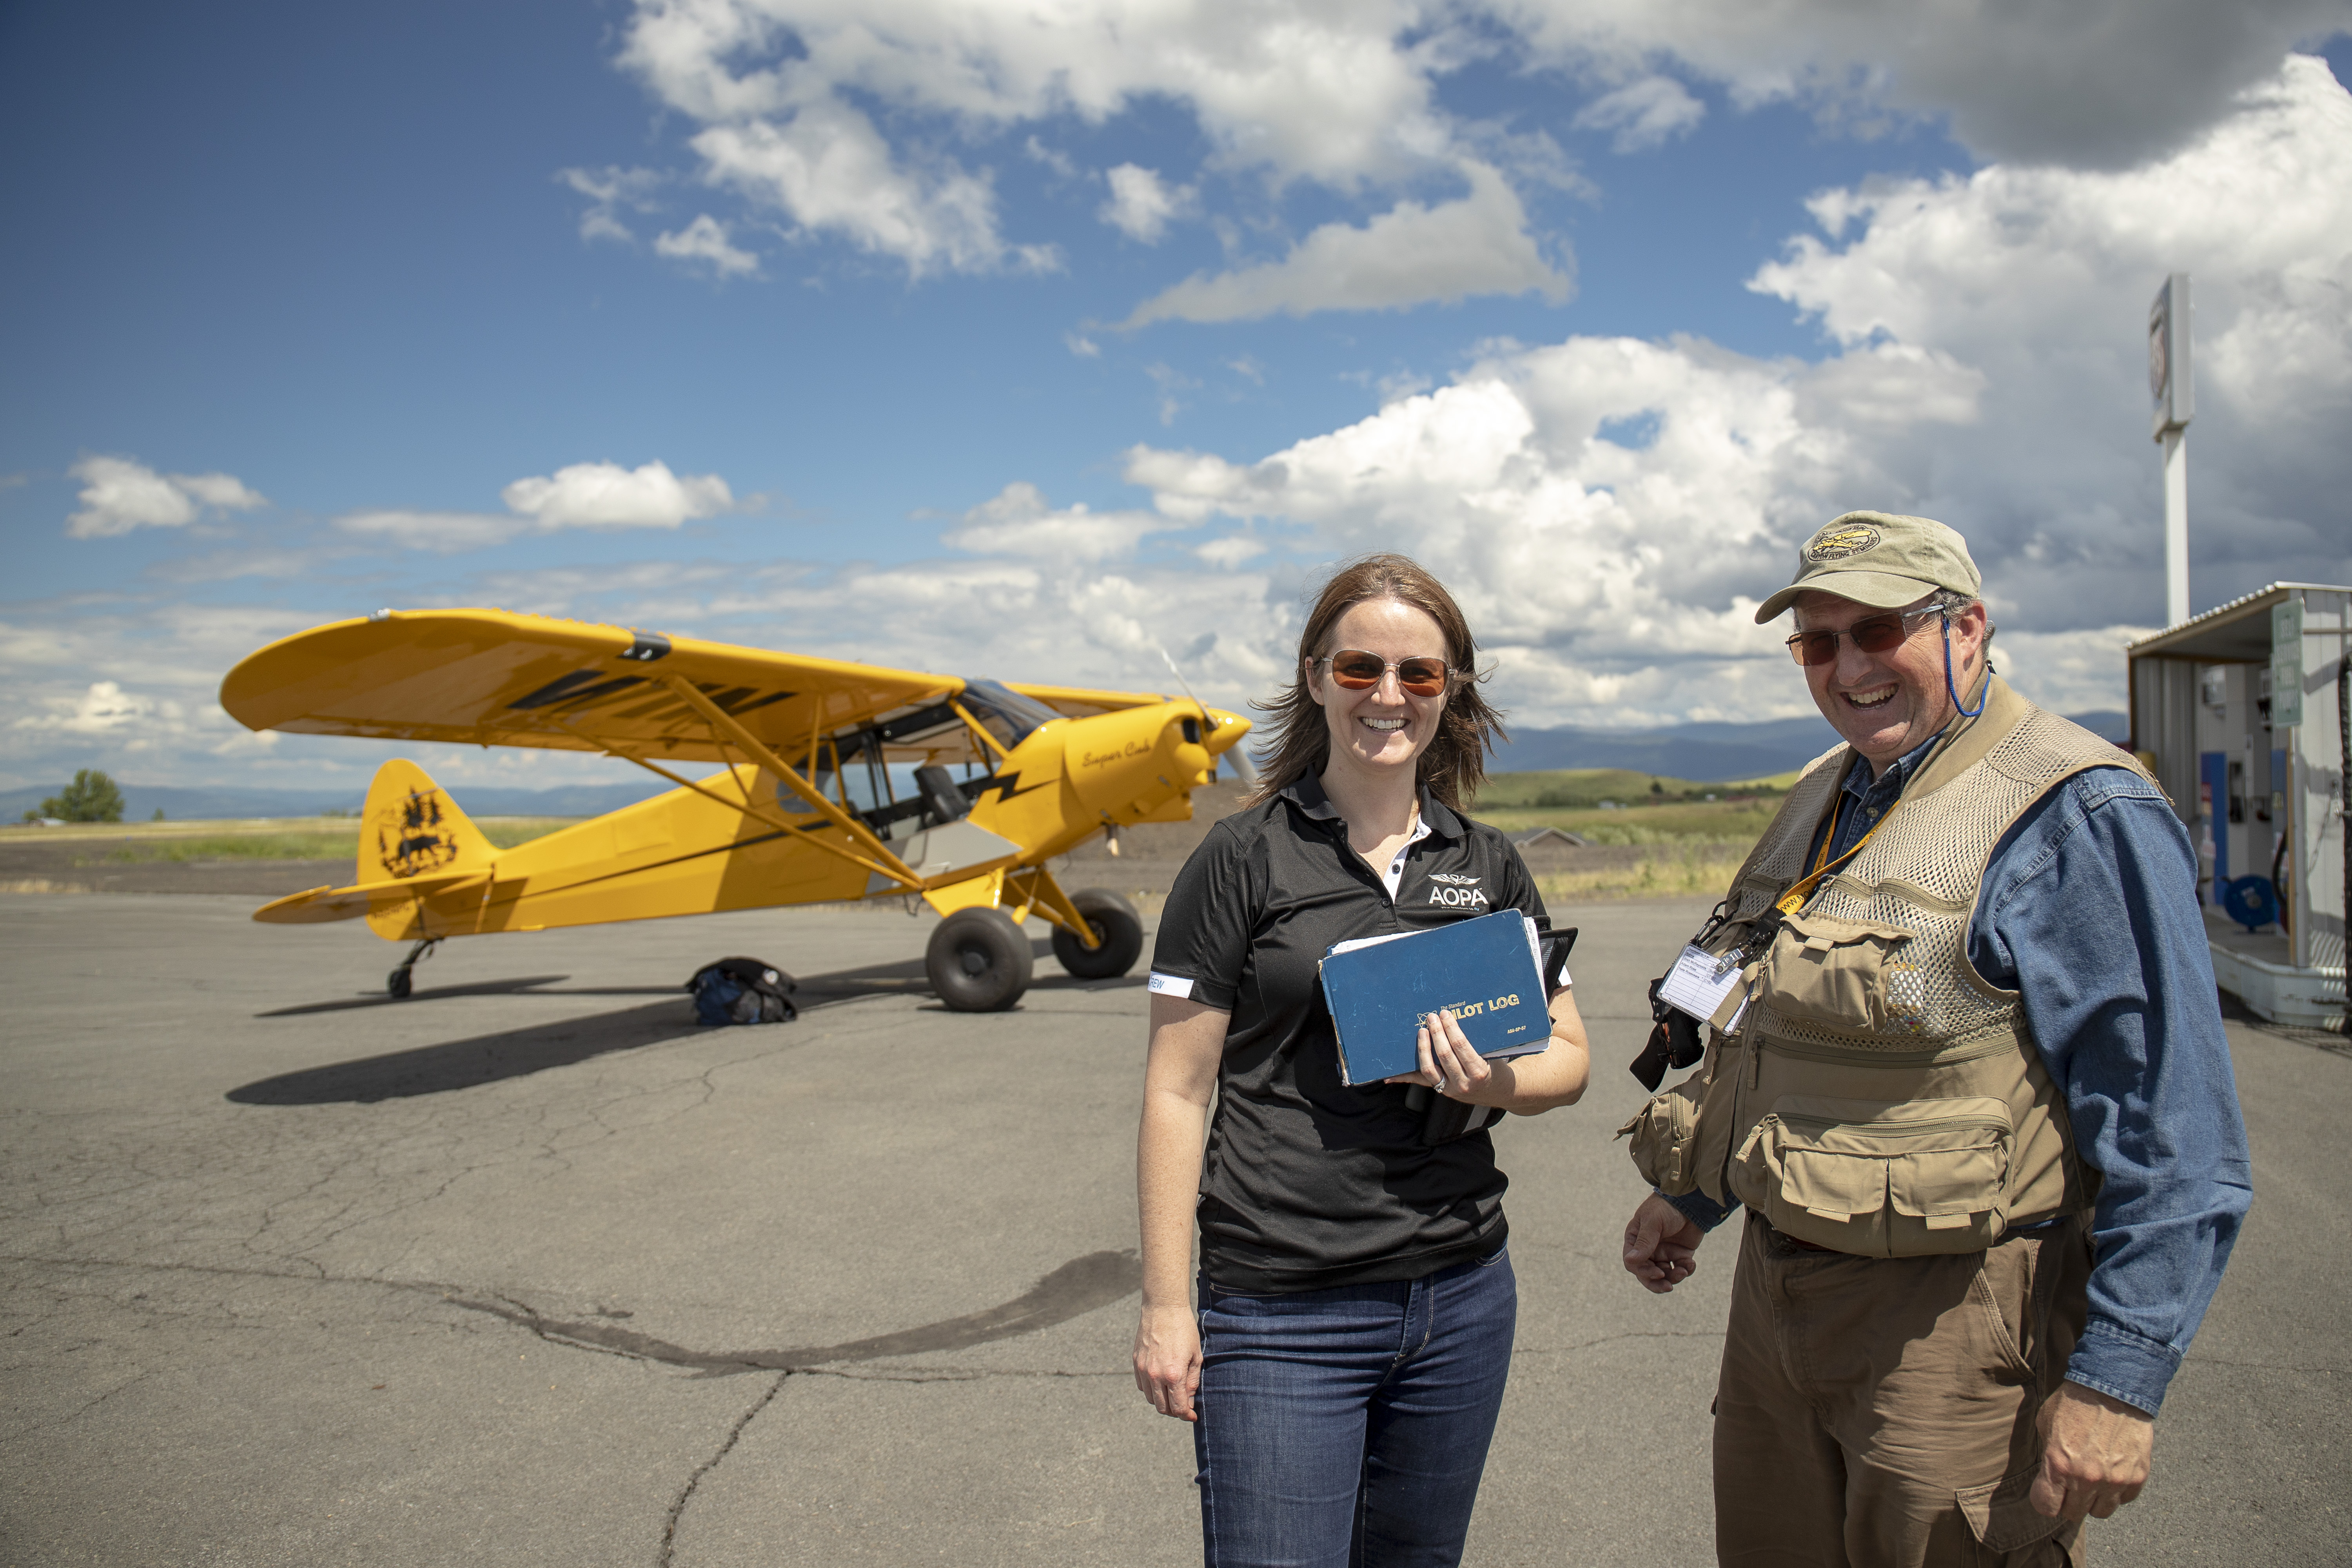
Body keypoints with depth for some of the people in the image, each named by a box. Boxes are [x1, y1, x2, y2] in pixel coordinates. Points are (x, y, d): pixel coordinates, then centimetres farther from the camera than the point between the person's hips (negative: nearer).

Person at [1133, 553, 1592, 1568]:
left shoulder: (1487, 866, 8)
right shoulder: (1243, 860, -5)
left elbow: (1569, 1055, 11)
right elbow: (1177, 1093, -5)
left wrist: (1496, 1085, -11)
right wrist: (1166, 1305, -7)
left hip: (1461, 1298, 5)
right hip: (1283, 1318, -4)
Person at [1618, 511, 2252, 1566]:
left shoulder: (2078, 817, -14)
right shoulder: (1825, 803, 11)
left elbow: (2175, 1136, -18)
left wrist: (2118, 1379, -20)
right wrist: (1692, 1192, 23)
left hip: (1954, 1317, -8)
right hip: (1775, 1293, 8)